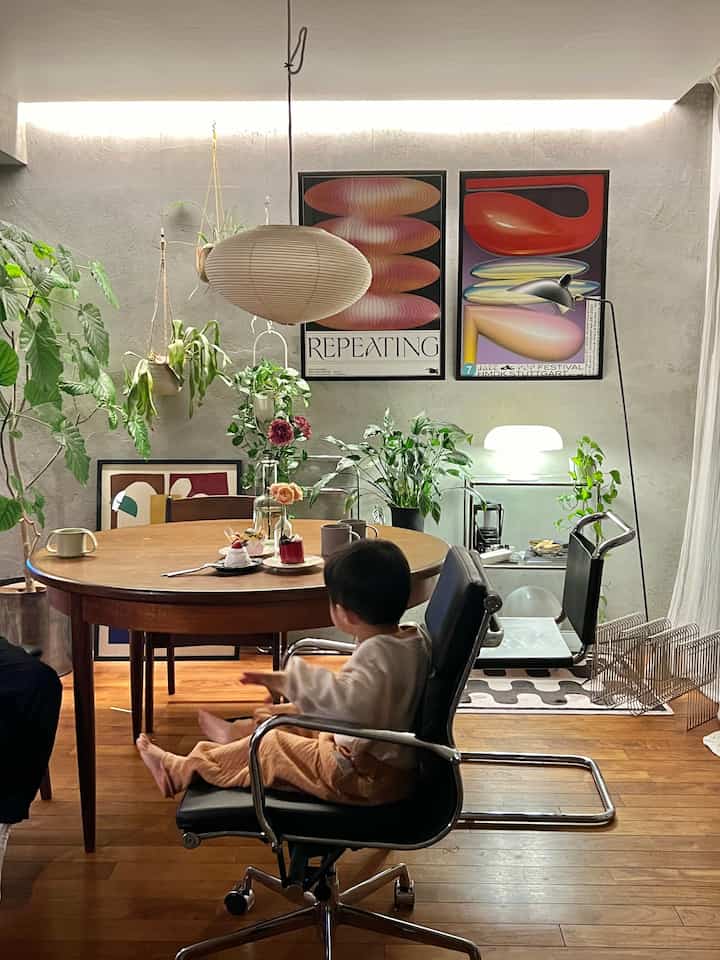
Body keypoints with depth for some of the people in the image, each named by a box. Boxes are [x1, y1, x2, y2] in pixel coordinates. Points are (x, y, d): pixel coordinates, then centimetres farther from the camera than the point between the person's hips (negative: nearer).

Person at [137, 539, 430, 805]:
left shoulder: (376, 654, -31)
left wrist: (292, 679, -40)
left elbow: (349, 703, -49)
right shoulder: (415, 637, -4)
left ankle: (179, 770, 23)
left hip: (364, 778, -8)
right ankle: (235, 732, 48)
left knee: (270, 748, 5)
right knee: (293, 716, 23)